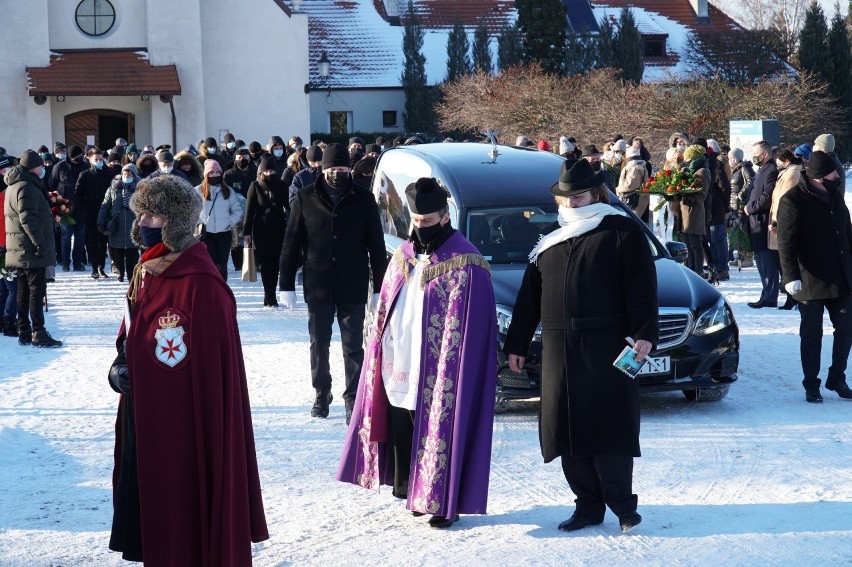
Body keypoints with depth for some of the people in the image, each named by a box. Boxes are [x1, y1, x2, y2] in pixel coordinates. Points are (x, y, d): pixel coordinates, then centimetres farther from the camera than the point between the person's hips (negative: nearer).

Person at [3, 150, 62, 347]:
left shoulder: (15, 186, 17)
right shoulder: (26, 188, -16)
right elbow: (28, 219, -23)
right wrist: (40, 244, -22)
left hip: (20, 249, 10)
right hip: (30, 249, -10)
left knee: (24, 290, 12)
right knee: (37, 289, -8)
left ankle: (24, 332, 16)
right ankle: (38, 333, -9)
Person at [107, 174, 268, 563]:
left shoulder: (200, 285, -18)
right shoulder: (145, 274, 9)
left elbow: (213, 370, -19)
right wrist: (119, 370, 1)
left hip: (185, 431, -9)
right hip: (142, 425, 9)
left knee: (185, 528, 1)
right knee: (150, 522, 16)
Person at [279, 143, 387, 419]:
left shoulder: (363, 199, 0)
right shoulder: (305, 199, 0)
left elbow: (376, 246, 3)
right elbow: (291, 243, 2)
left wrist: (379, 287, 0)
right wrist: (286, 285, -2)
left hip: (353, 288, -1)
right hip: (318, 287, 1)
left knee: (353, 346, 2)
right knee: (319, 344, 10)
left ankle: (353, 397, 9)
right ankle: (321, 395, 23)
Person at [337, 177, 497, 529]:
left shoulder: (465, 265, -10)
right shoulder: (403, 257, 11)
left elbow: (466, 328, -12)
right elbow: (386, 313, 15)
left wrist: (447, 372, -16)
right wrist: (384, 363, 10)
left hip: (438, 376, -6)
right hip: (399, 372, 6)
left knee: (440, 433, -2)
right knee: (402, 433, 11)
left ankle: (445, 502, 9)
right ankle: (411, 492, 24)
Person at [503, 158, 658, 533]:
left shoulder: (622, 232, 2)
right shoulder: (550, 242, 20)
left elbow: (642, 288, -6)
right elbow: (529, 297, 21)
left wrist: (644, 334, -16)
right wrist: (516, 344, 18)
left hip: (607, 350, -5)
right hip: (559, 351, 5)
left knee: (609, 430, -6)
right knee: (568, 431, 4)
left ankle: (622, 503, 6)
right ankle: (588, 505, 13)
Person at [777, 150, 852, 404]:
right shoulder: (793, 201, -13)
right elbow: (786, 242, -16)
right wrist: (791, 276, -23)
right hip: (810, 282, -6)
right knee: (811, 333, 1)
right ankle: (811, 385, 12)